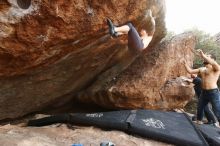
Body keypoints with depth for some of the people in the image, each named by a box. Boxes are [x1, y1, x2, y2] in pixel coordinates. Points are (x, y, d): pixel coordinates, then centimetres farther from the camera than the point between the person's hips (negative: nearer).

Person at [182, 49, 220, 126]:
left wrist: (203, 55, -36)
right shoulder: (202, 69, 13)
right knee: (199, 108, 21)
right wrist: (185, 63, 6)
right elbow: (190, 71, 14)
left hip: (214, 92, -7)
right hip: (204, 92, 8)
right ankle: (199, 122, 40)